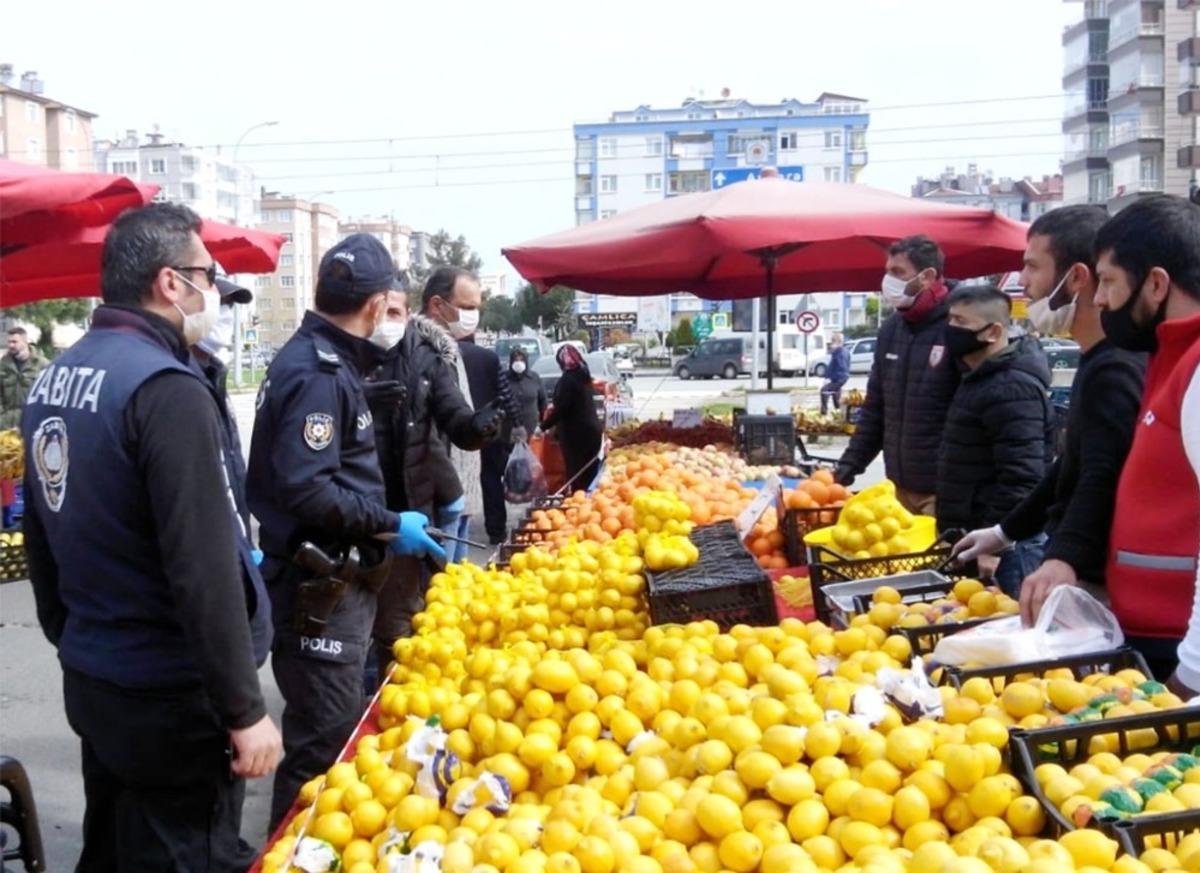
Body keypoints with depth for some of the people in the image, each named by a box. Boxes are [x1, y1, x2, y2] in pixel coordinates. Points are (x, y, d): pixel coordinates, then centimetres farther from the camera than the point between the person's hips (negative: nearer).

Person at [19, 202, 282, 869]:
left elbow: (41, 537, 15)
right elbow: (204, 570, -26)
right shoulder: (166, 388, -22)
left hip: (88, 681, 9)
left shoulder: (53, 379, 6)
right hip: (168, 696, -9)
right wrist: (244, 709, -19)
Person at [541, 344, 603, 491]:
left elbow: (561, 408, -18)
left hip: (576, 433, -9)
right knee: (590, 474, 11)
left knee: (576, 475, -5)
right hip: (592, 429, 9)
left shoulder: (567, 379, -15)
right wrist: (555, 407, 37)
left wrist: (543, 426, -9)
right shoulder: (583, 375, 12)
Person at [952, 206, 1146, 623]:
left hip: (1097, 582, -9)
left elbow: (1103, 478, -33)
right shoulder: (1098, 361, 15)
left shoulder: (1114, 369, -18)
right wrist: (1006, 532, 29)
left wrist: (1064, 558, -45)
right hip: (1082, 575, 10)